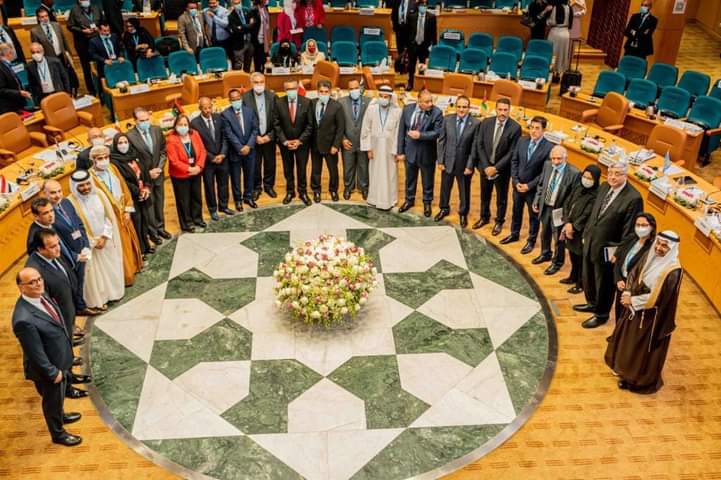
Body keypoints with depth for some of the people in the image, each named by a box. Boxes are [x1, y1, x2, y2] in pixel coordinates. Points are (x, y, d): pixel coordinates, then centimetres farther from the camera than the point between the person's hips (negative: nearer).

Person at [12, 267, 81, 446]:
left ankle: (60, 415, 61)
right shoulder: (24, 319, -38)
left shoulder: (41, 296, -10)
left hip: (60, 359, 8)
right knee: (52, 400, 19)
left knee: (59, 395, 33)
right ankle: (58, 433, 44)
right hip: (48, 367, -8)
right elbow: (35, 353, -28)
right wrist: (53, 372, -16)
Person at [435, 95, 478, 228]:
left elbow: (474, 147, -10)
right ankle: (444, 209, 43)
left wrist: (470, 166, -11)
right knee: (445, 187, 19)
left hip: (464, 164, -2)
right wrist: (440, 161, -2)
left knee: (464, 191, 14)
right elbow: (441, 141, 0)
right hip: (448, 162, 2)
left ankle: (463, 214, 36)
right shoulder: (447, 120, -4)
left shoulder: (475, 124, -12)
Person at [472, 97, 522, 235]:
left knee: (501, 198, 14)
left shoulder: (515, 127, -16)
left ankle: (499, 221, 33)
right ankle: (484, 217, 42)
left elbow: (512, 152, -15)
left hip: (502, 169, -3)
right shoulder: (486, 122, -7)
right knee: (485, 195, 20)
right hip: (485, 167, 3)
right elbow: (479, 145, -4)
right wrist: (486, 166, -11)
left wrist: (496, 168, -17)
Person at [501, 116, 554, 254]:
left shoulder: (549, 147, -18)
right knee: (516, 211, 21)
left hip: (534, 188, -4)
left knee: (533, 215, 13)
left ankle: (531, 241, 30)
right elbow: (514, 161, 2)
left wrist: (529, 185, -16)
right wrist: (516, 181, -6)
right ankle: (514, 234, 41)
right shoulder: (522, 141, -3)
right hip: (518, 184, 4)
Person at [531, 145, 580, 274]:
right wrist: (536, 201, 6)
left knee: (558, 238, 12)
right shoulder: (547, 165, -6)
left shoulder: (574, 173, -23)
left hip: (559, 210, -6)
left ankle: (557, 262, 34)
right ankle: (545, 254, 52)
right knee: (545, 233, 26)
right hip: (545, 206, 6)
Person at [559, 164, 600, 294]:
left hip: (583, 232, -7)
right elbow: (567, 204, 1)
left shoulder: (596, 195, -20)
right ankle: (573, 277, 42)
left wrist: (573, 227, -15)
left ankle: (581, 284, 22)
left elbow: (586, 215, -22)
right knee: (572, 254, 22)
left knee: (581, 258, 7)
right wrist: (567, 223, -10)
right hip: (570, 227, 7)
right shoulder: (578, 187, 3)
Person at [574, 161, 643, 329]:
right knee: (588, 278, 24)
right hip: (590, 242, 7)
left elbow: (629, 231, -18)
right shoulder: (604, 187, 0)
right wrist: (586, 233, 13)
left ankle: (601, 315, 33)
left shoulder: (633, 198, -22)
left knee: (604, 283, 13)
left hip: (607, 249, -7)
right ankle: (592, 304, 49)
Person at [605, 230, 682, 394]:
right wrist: (627, 294, -14)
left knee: (643, 347, 11)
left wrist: (633, 301, -18)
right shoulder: (650, 256, -7)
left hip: (652, 316, -7)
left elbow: (657, 298, -25)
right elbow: (633, 274, 1)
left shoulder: (673, 272, -27)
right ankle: (624, 367, 49)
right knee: (627, 338, 25)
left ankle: (636, 379, 32)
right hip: (635, 308, 7)